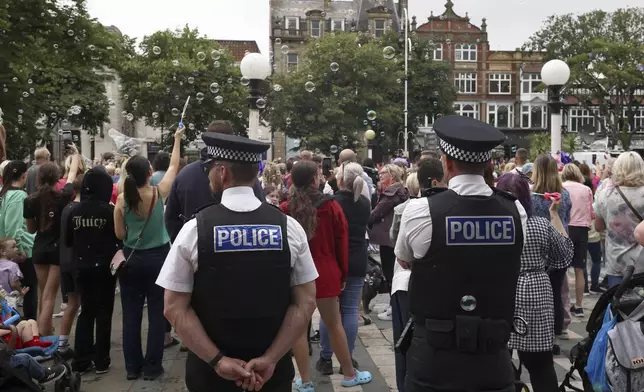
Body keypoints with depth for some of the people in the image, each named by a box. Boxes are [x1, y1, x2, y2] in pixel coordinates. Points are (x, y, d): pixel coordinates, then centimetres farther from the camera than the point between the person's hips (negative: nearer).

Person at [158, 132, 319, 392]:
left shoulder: (195, 229, -11)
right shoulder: (289, 227, -6)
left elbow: (175, 308, -11)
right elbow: (306, 303, -8)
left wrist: (217, 360, -10)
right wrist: (270, 359, -8)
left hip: (210, 370, -1)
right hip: (274, 370, 1)